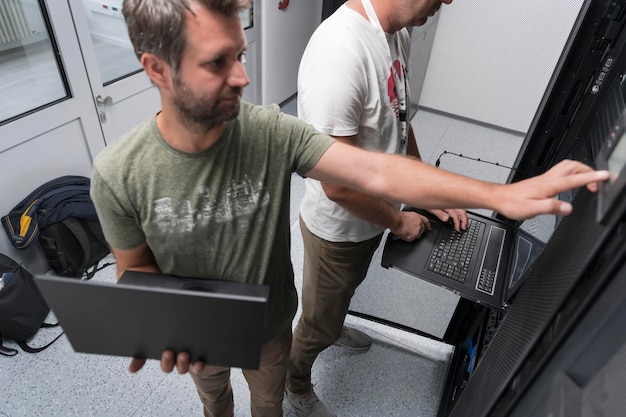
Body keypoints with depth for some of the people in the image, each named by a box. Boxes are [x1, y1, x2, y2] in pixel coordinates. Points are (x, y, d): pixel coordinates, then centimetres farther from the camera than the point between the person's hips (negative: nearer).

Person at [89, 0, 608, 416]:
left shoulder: (271, 132, -29)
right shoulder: (119, 174, -27)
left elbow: (375, 171, -34)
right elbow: (136, 267, -13)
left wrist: (500, 195, -41)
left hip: (269, 326, 0)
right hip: (196, 335, 1)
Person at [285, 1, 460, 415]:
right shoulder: (340, 51, -34)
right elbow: (339, 185, -32)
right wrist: (398, 221, -15)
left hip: (374, 216, 8)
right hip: (339, 230, -8)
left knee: (347, 288, 35)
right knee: (319, 323, 19)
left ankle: (333, 326, 68)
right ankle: (296, 384, 51)